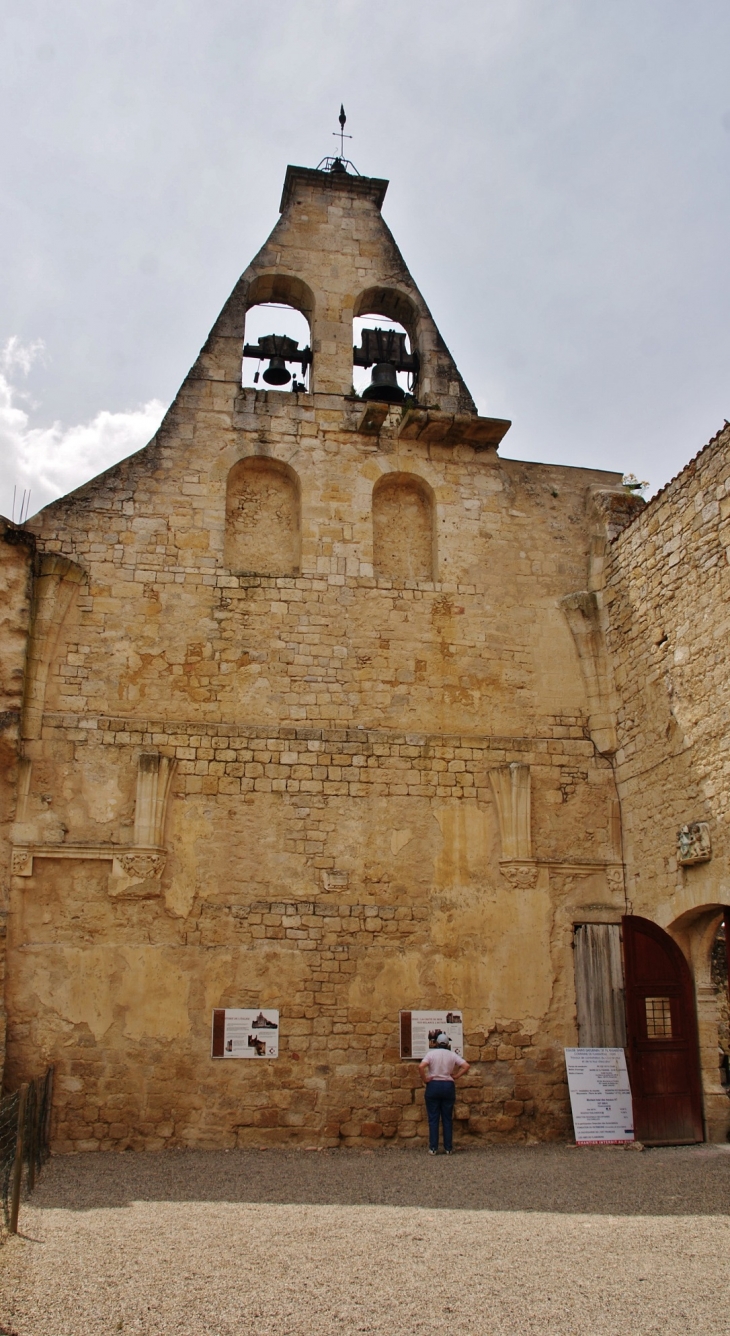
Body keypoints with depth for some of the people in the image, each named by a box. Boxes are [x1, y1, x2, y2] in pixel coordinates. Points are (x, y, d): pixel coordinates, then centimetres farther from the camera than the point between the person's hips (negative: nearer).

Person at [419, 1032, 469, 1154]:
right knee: (447, 1119, 9)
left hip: (433, 1086, -2)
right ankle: (448, 1148, 10)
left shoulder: (431, 1053, -3)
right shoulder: (452, 1055, 4)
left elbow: (421, 1066, -19)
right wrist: (456, 1076, 0)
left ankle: (433, 1148, 4)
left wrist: (425, 1079, -8)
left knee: (433, 1119, 4)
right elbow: (466, 1066, -5)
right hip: (448, 1086, 2)